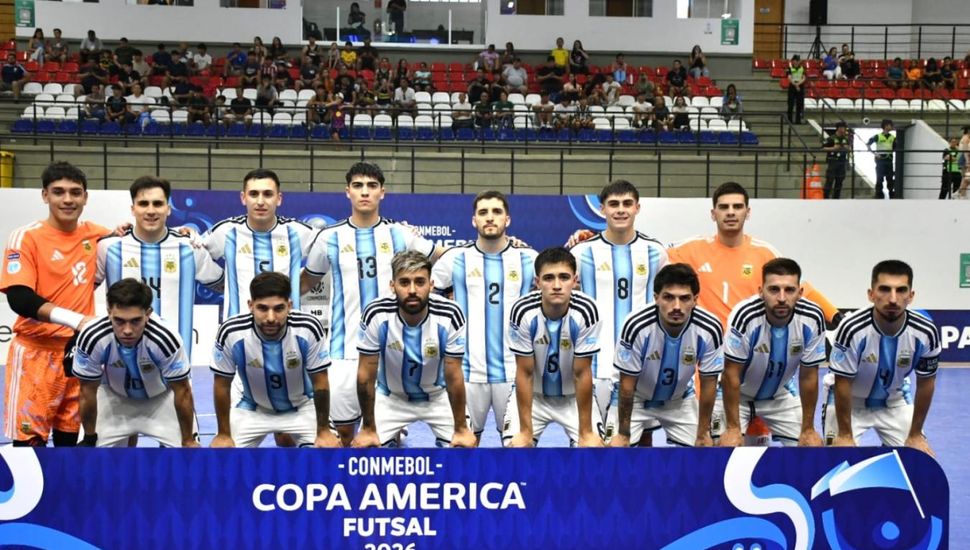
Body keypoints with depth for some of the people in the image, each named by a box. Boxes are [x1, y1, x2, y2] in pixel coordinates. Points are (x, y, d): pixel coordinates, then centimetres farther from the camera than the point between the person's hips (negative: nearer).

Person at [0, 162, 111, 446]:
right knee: (28, 440, -4)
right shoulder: (27, 236, -8)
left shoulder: (94, 235, 5)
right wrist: (75, 319, -26)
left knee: (69, 437, 12)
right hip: (36, 352, -4)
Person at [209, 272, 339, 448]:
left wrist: (323, 431, -10)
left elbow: (320, 383, -15)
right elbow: (222, 386, -12)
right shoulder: (231, 333, -28)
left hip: (303, 407, -1)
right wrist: (224, 434, -5)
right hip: (253, 408, 1)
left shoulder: (309, 329, -30)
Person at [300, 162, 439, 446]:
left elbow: (444, 259, 18)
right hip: (345, 348, 0)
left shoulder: (400, 234, 4)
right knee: (344, 427, 3)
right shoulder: (329, 237, 3)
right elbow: (307, 281, 16)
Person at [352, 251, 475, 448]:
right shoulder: (376, 315, -27)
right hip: (390, 397, 0)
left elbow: (454, 377, -16)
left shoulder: (449, 316, -27)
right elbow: (366, 377, -16)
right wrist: (368, 429, -10)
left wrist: (461, 429, -9)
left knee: (463, 449, -10)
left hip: (438, 396, 0)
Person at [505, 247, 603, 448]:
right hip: (531, 394, 0)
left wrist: (586, 432, -16)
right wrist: (526, 431, -16)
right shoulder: (522, 311, -26)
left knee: (593, 446, -15)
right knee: (514, 446, -14)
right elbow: (525, 373, -18)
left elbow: (582, 373, -19)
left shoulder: (586, 311, -28)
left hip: (575, 395, 0)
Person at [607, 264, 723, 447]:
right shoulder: (636, 327, -33)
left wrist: (703, 434, -6)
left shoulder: (710, 330, -27)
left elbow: (708, 383, -12)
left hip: (679, 399, 2)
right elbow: (627, 384, -21)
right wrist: (623, 434, -13)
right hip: (636, 397, -2)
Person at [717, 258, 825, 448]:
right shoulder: (744, 316, -33)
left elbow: (809, 377, -11)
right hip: (737, 394, -3)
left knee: (812, 446, -1)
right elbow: (731, 375, -23)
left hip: (780, 395, 3)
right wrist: (732, 428, -21)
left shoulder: (812, 319, -23)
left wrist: (808, 429, -5)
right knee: (727, 447, -19)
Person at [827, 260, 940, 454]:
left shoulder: (926, 333, -24)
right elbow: (842, 384, -22)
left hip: (895, 401, 3)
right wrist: (845, 435, -16)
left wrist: (915, 435, -2)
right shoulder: (852, 329, -33)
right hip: (850, 400, -3)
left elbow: (925, 383, -8)